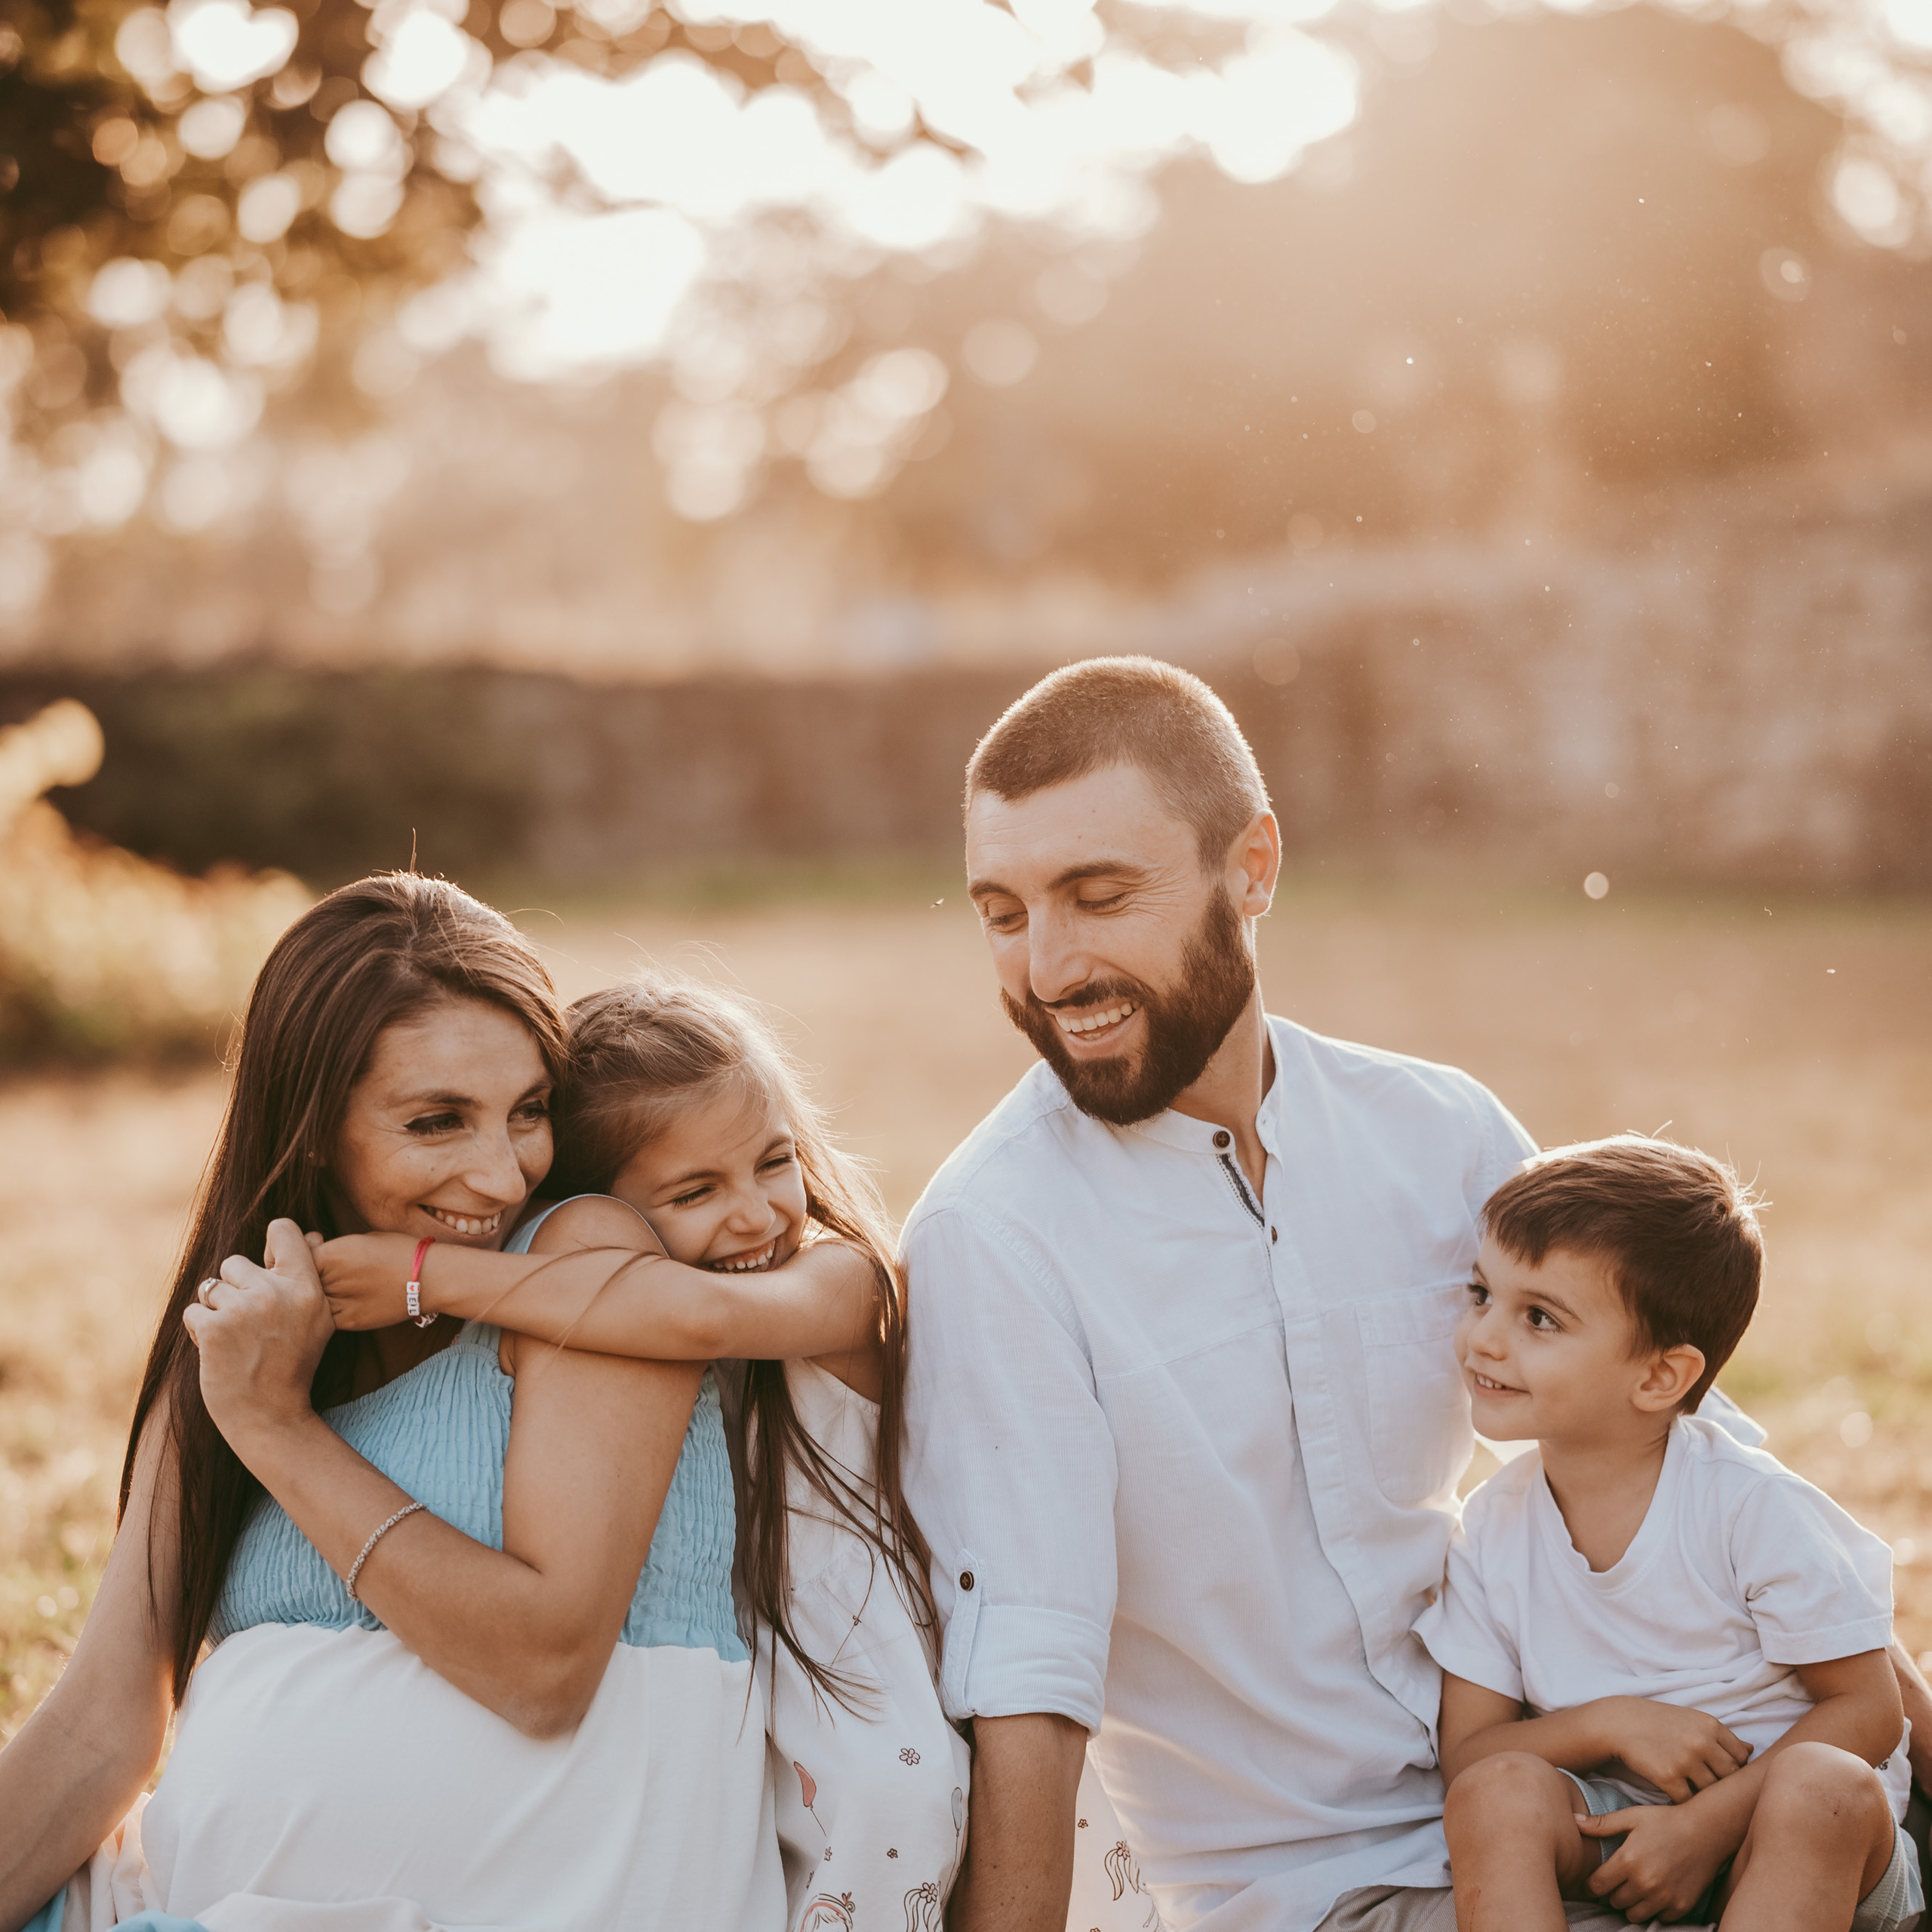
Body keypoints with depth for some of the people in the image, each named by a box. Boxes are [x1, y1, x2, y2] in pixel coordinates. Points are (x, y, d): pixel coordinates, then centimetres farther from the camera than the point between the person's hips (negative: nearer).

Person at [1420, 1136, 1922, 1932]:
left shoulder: (1749, 1506, -15)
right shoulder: (1492, 1530, -3)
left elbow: (1869, 1709, -10)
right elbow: (1466, 1753, -1)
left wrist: (1707, 1823, -22)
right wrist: (1608, 1725, -20)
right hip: (1609, 1837, 2)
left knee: (1824, 1785, -34)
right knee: (1498, 1789, -28)